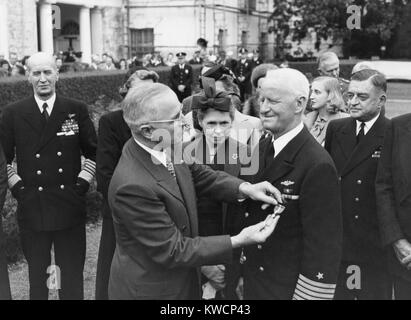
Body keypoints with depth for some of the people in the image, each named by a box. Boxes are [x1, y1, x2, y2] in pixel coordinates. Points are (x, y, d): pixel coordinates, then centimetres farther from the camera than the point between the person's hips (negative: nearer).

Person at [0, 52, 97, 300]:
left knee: (73, 278, 11)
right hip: (31, 208, 0)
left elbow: (93, 154, 6)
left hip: (70, 208, 0)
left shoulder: (77, 110, 1)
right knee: (37, 276, 14)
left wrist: (81, 185, -3)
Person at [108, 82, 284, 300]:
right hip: (150, 289, -7)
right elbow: (173, 251, -25)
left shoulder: (166, 149, -12)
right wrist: (238, 241, -23)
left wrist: (244, 188, -10)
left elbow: (199, 175, 6)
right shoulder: (133, 186, -33)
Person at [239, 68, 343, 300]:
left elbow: (322, 248, -20)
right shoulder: (261, 149, 1)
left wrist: (306, 295, -16)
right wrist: (245, 273, 11)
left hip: (290, 289, -6)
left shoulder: (317, 166, -22)